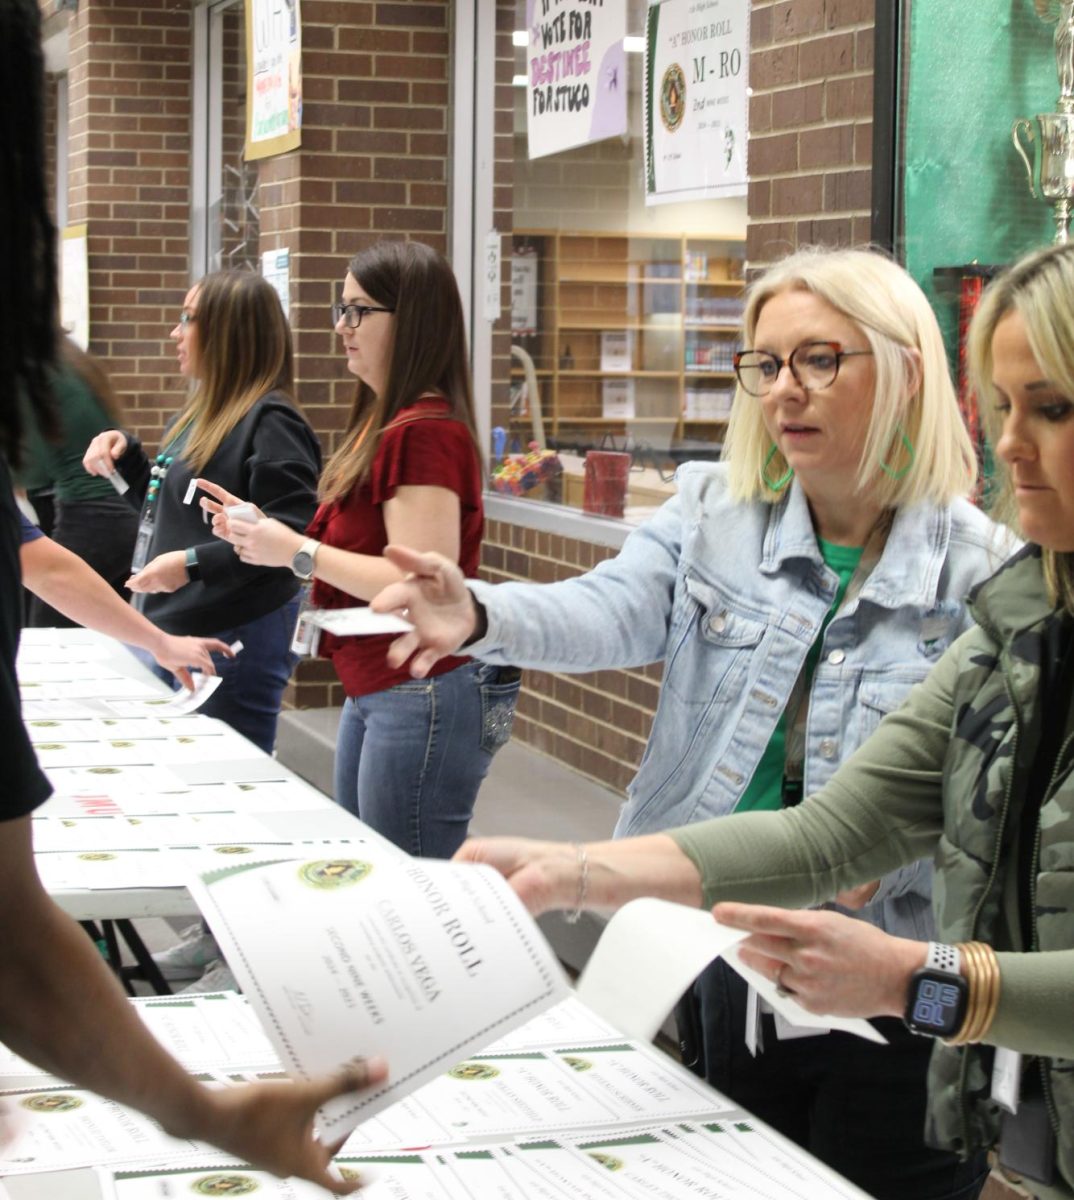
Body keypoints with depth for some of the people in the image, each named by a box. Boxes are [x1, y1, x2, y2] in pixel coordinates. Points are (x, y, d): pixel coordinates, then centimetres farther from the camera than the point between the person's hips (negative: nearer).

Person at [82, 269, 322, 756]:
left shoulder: (269, 422, -16)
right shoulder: (199, 414, 13)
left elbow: (291, 536, -23)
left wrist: (194, 563, -27)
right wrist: (125, 452, 11)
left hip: (231, 642, -10)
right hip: (170, 629, 10)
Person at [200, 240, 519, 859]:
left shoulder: (425, 432, -17)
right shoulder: (383, 421, 14)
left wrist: (298, 551, -16)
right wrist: (267, 531, 10)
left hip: (425, 697, -11)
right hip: (375, 692, 11)